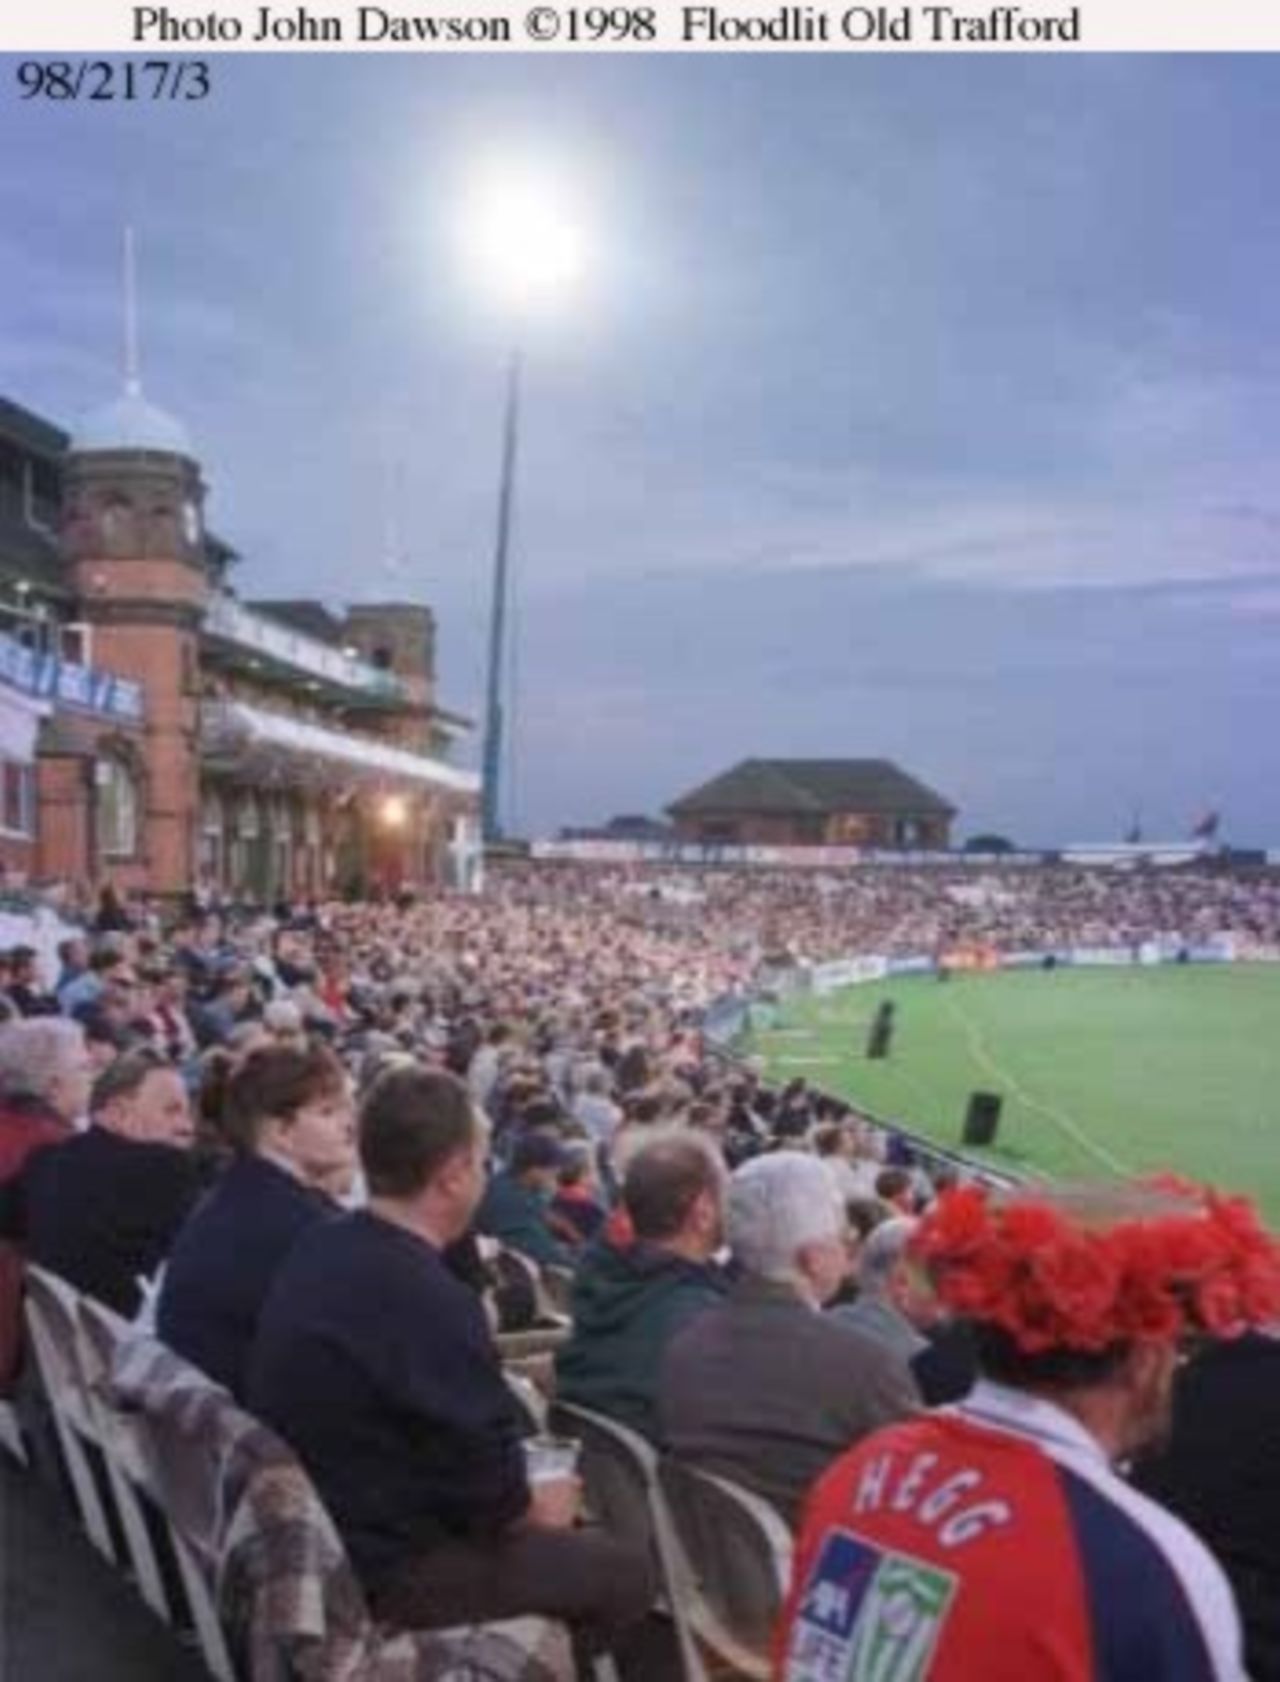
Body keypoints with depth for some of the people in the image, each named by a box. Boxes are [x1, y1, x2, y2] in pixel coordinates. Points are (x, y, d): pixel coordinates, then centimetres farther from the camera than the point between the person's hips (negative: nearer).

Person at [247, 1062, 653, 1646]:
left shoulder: (317, 1249, -1)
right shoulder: (428, 1298, -29)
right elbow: (489, 1483, -20)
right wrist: (532, 1509, -2)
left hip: (311, 1525, 9)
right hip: (378, 1563, -9)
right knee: (623, 1572, 0)